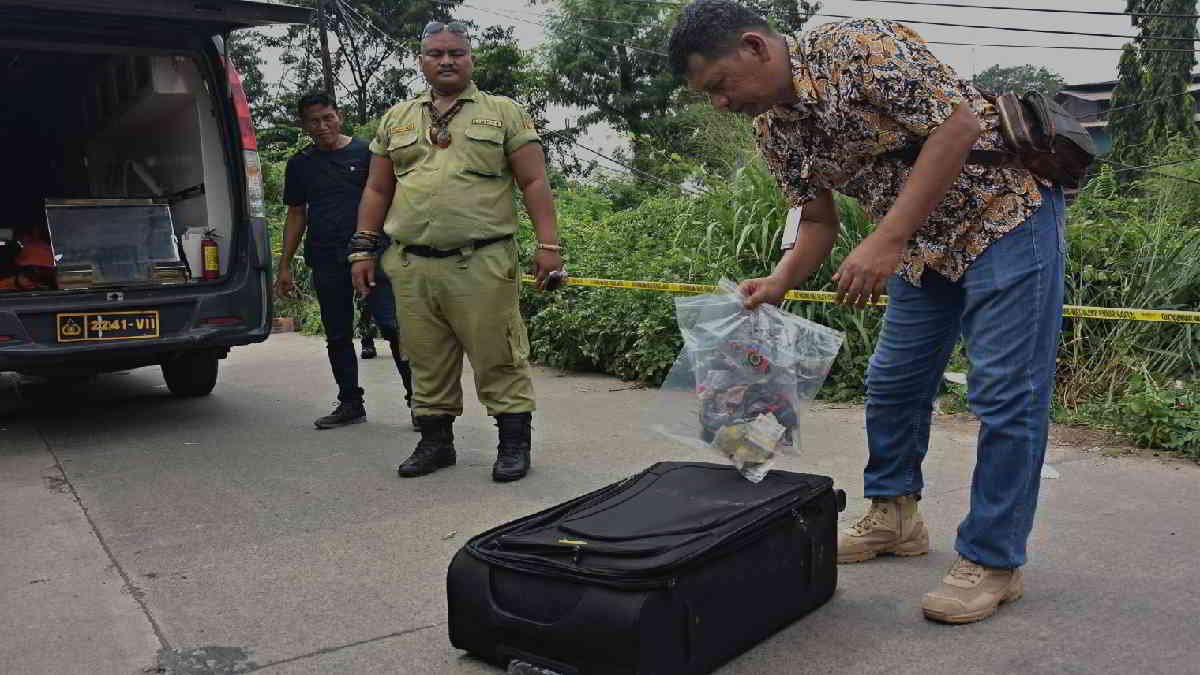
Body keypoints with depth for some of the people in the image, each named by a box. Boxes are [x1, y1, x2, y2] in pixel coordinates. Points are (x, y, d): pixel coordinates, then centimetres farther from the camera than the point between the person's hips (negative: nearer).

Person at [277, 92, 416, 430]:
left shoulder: (366, 152, 4)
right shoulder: (300, 164, 14)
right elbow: (296, 216, 19)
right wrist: (284, 266, 14)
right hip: (326, 263, 4)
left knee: (393, 326, -14)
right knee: (337, 336, 8)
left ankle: (418, 399, -7)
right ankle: (351, 403, 20)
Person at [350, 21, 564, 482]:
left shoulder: (503, 112, 7)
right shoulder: (396, 120, 18)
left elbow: (534, 182, 2)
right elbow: (377, 190, 19)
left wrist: (547, 244, -7)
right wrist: (363, 249, 11)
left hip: (482, 265, -4)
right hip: (410, 266, 4)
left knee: (498, 358, -2)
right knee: (427, 362, 10)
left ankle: (514, 443, 10)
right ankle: (435, 442, 23)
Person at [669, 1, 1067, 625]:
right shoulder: (773, 129, 0)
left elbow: (960, 124, -27)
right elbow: (818, 220, 7)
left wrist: (886, 241, -31)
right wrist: (777, 286, -12)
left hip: (1004, 211, -8)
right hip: (924, 240, 8)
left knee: (1006, 392, -7)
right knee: (891, 382, 11)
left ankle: (993, 560, 4)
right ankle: (894, 517, 28)